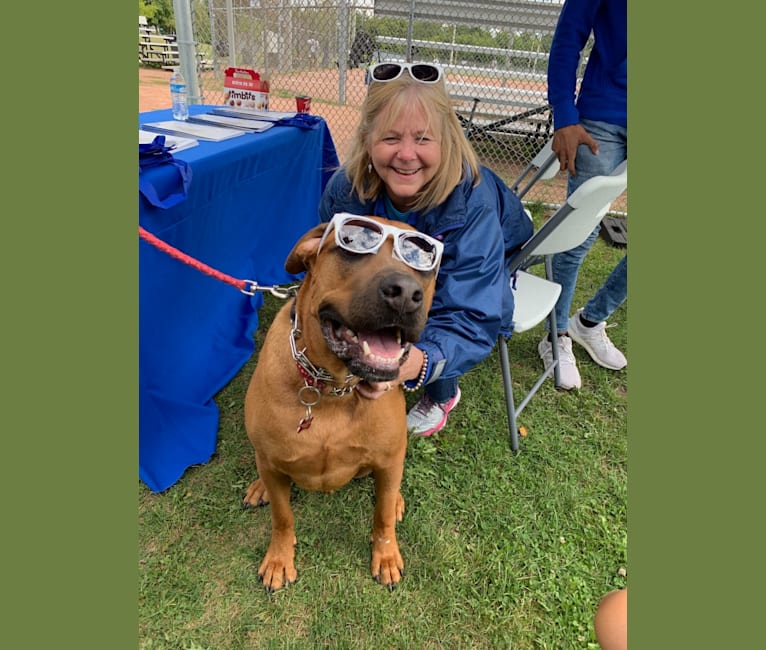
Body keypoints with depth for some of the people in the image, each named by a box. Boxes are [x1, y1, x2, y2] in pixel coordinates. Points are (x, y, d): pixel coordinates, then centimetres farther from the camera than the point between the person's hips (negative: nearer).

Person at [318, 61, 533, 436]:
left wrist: (419, 362, -66)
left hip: (478, 273, -2)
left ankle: (442, 396, 1)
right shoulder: (345, 189, -29)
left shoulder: (471, 200, -40)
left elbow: (471, 317, -46)